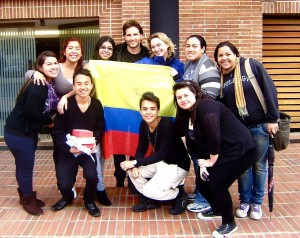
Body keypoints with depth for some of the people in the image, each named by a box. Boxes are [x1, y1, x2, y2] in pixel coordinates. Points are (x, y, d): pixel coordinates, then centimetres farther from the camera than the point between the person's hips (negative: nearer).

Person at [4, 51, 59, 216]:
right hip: (17, 133, -9)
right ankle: (28, 200, 22)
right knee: (25, 167, 4)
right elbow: (30, 111, -27)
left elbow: (46, 109, 10)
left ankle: (26, 196, 36)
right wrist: (49, 121, -14)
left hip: (29, 132, 9)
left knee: (24, 166, 21)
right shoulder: (37, 86, -24)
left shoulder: (49, 85, 4)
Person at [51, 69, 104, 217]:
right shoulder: (66, 104, -13)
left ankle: (89, 201, 12)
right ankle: (67, 197, 34)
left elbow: (100, 128, 4)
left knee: (92, 176, -23)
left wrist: (94, 142, -14)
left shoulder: (97, 105, -6)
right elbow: (57, 131, -9)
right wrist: (68, 148, -22)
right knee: (64, 184, -7)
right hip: (68, 150, -1)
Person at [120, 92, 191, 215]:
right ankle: (148, 200, 12)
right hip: (160, 162, 7)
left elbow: (162, 154, -30)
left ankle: (180, 195, 6)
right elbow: (141, 149, 0)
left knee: (149, 190, -19)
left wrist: (135, 162, -29)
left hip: (177, 165, -7)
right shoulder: (143, 124, -7)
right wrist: (135, 166, -20)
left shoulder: (167, 124, -29)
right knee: (132, 171, -9)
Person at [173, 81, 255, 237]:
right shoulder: (186, 115, 7)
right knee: (202, 183, 7)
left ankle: (229, 223, 8)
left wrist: (212, 161, -15)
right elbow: (195, 143, 8)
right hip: (221, 153, 9)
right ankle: (217, 210, 36)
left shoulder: (206, 106, -22)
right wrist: (202, 164, -3)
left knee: (217, 184, -15)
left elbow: (214, 137, -27)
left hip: (239, 150, -9)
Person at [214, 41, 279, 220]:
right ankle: (245, 201, 27)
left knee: (259, 165, 9)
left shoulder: (252, 66, -10)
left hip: (260, 125, -3)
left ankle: (257, 202, 25)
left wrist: (272, 119, -14)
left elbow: (270, 91, -11)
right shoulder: (220, 77, 2)